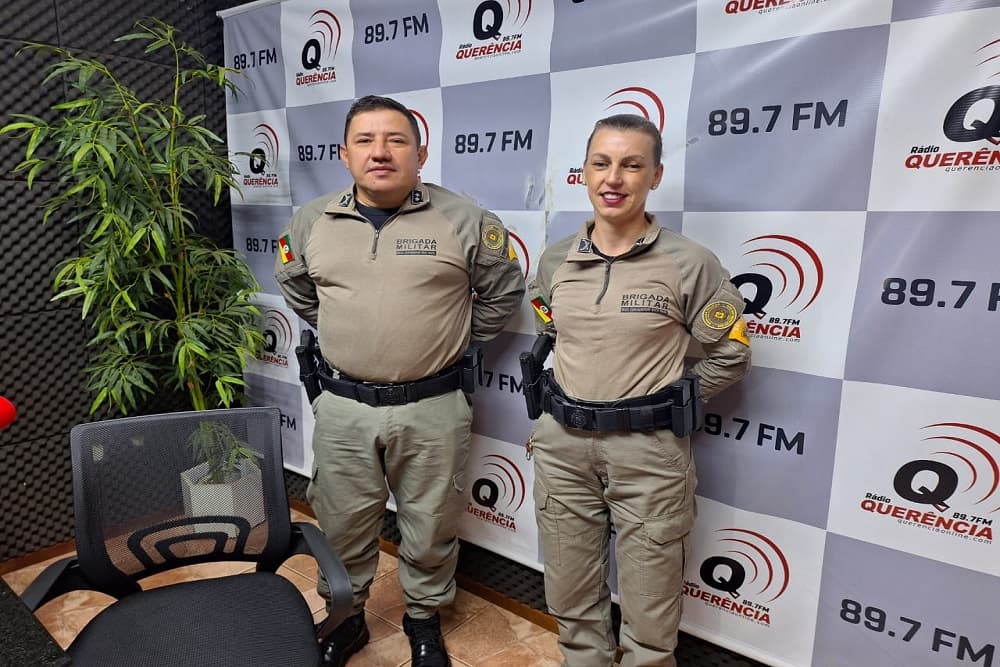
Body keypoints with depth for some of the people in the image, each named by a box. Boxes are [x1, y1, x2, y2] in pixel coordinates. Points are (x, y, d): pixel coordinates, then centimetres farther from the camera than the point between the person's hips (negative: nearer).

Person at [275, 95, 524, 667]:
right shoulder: (312, 222, 2)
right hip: (343, 407, 3)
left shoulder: (465, 220, -6)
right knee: (343, 527, 18)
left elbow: (503, 292, 6)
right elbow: (296, 288, 21)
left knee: (430, 529, 15)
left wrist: (453, 339, 6)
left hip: (433, 408, -2)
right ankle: (345, 618, 43)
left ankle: (425, 619, 41)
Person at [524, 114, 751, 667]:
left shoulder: (689, 263, -10)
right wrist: (570, 400, 10)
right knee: (571, 600, 20)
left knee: (649, 616, 12)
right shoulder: (556, 259, 2)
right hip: (562, 445, 4)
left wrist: (666, 403, -1)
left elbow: (730, 356, -1)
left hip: (648, 451, -3)